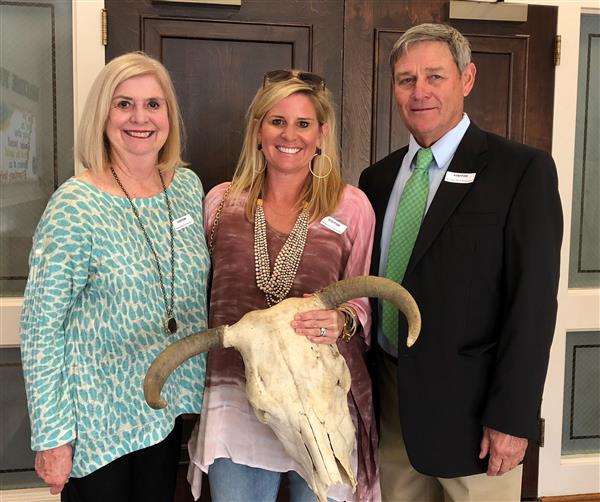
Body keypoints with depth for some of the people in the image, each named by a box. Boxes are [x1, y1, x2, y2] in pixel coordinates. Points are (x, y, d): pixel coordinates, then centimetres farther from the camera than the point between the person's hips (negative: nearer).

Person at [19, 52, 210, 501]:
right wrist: (52, 436, -13)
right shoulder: (75, 207, -17)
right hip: (98, 415, -5)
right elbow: (40, 329, -14)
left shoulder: (188, 186, 0)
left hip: (171, 402, 5)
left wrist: (207, 376, 10)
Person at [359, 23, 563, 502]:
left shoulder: (522, 169, -8)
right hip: (389, 397, 5)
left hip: (470, 404, -4)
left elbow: (533, 301, -12)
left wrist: (512, 416, -15)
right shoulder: (378, 178, 8)